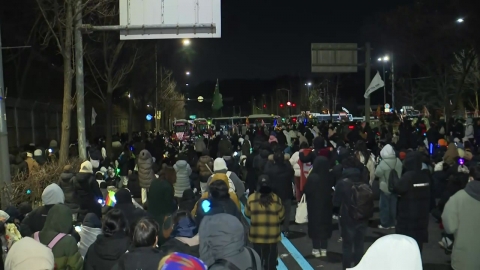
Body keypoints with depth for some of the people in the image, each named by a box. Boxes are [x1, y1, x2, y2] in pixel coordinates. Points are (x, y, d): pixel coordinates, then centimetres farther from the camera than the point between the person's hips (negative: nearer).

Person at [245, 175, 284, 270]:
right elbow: (281, 216, -2)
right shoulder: (276, 199, -12)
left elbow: (247, 214, 3)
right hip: (272, 235, 0)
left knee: (258, 257, 13)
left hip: (256, 235, 0)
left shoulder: (251, 198, -11)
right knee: (271, 257, 13)